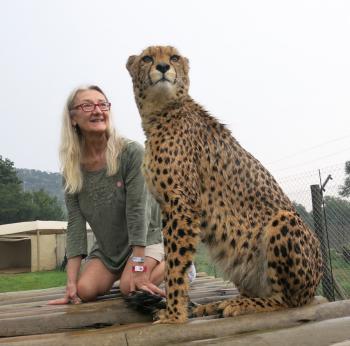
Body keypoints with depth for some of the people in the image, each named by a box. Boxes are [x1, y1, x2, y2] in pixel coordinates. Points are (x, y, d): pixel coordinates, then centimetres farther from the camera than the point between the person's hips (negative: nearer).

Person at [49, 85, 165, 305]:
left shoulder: (131, 152, -21)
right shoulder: (72, 168, -7)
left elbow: (137, 210, -24)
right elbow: (75, 223, -10)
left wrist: (138, 270, -25)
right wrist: (71, 281, -16)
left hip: (146, 237, -4)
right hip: (107, 247, 4)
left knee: (131, 288, -25)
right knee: (85, 290, -16)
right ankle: (117, 274, 18)